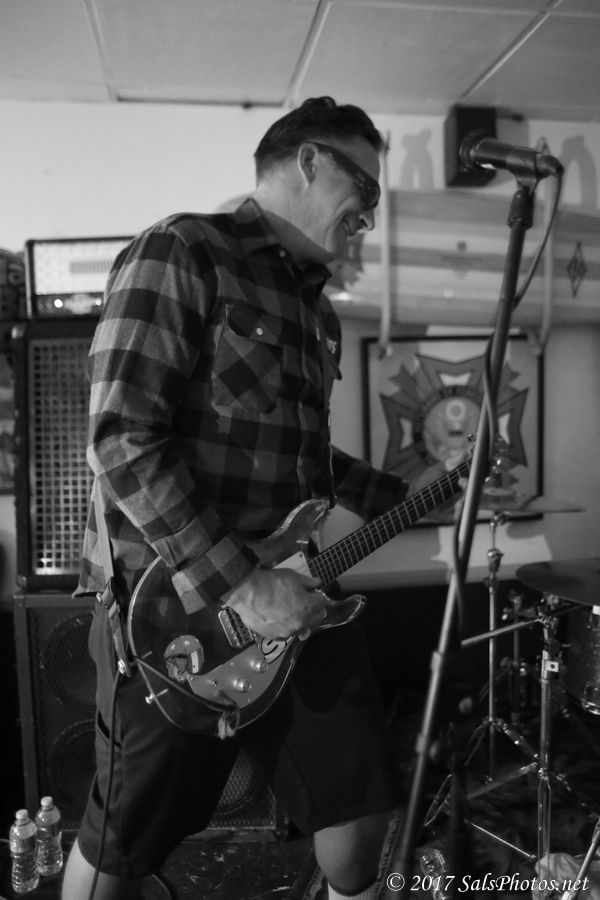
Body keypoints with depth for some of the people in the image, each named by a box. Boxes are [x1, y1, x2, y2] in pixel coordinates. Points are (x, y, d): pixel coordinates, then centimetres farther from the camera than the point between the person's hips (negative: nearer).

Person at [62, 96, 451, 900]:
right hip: (173, 607, -7)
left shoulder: (314, 304, 15)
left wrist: (404, 493, 14)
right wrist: (238, 585, -23)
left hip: (295, 598, 7)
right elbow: (122, 440, -20)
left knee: (361, 806, 13)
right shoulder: (181, 253, -10)